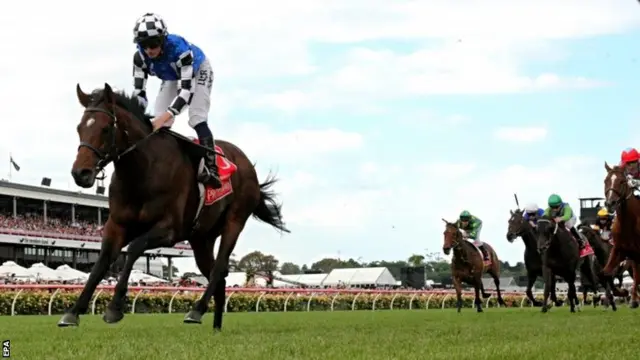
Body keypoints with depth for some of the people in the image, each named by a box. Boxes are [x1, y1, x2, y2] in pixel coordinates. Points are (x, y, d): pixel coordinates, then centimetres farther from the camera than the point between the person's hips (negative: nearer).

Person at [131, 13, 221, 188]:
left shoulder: (179, 49, -44)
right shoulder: (140, 57, -29)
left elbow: (186, 88, -48)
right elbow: (139, 91, -27)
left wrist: (165, 117, -58)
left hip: (198, 72, -6)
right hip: (171, 77, 6)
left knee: (197, 119, -23)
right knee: (157, 123, -8)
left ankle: (211, 169, -27)